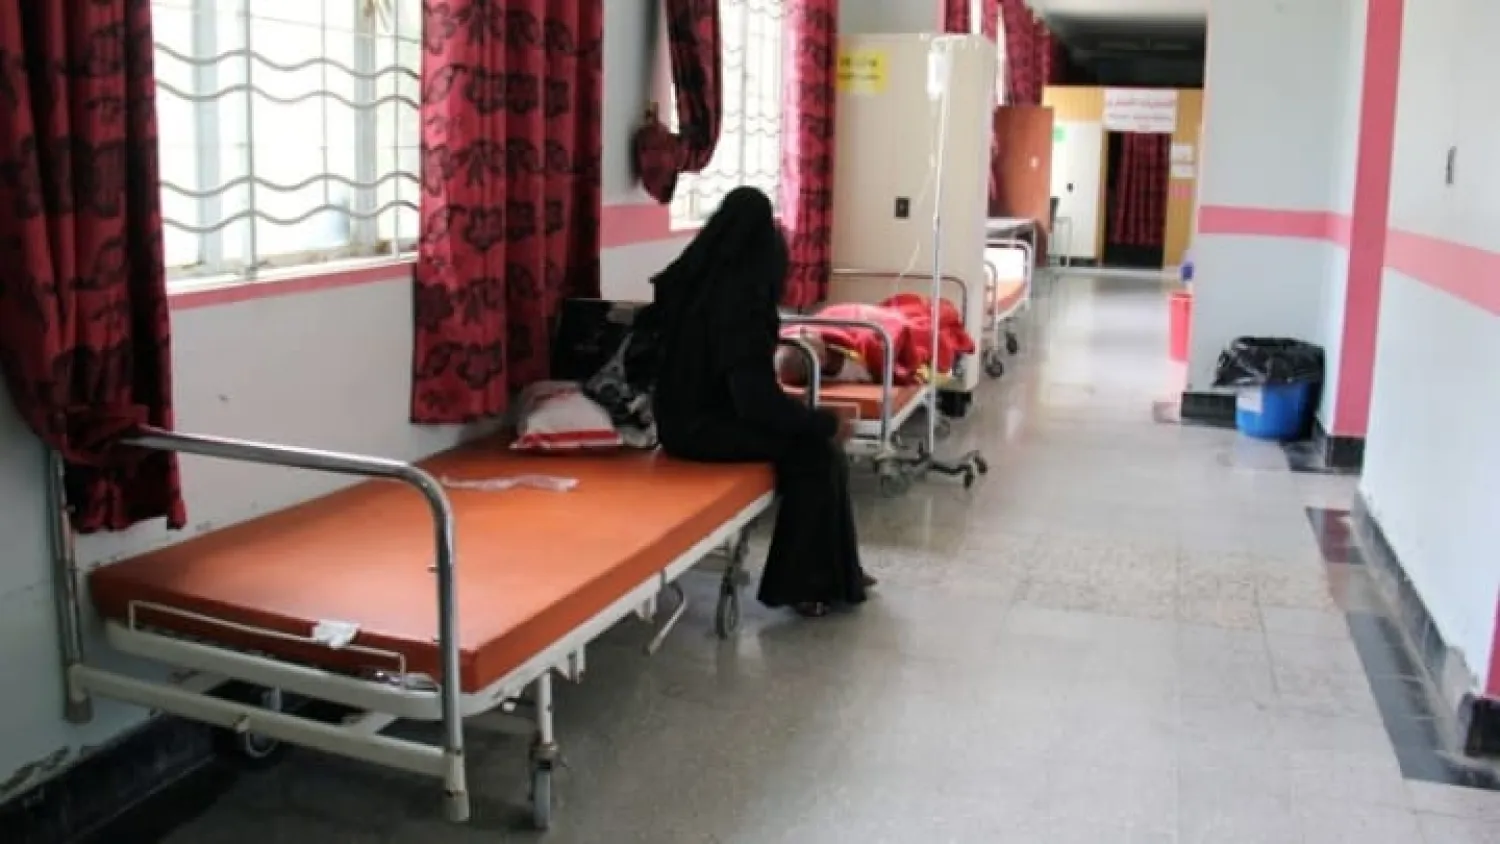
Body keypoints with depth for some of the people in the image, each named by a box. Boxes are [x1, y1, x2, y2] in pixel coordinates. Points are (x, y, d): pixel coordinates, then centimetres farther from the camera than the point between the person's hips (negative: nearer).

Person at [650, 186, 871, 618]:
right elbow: (757, 397, -25)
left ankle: (837, 574, 14)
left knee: (816, 437, 8)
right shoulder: (740, 298, -23)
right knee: (817, 449, -7)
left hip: (686, 412, 9)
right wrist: (826, 421, -12)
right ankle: (801, 583, 5)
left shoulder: (691, 277, 3)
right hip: (701, 425, -9)